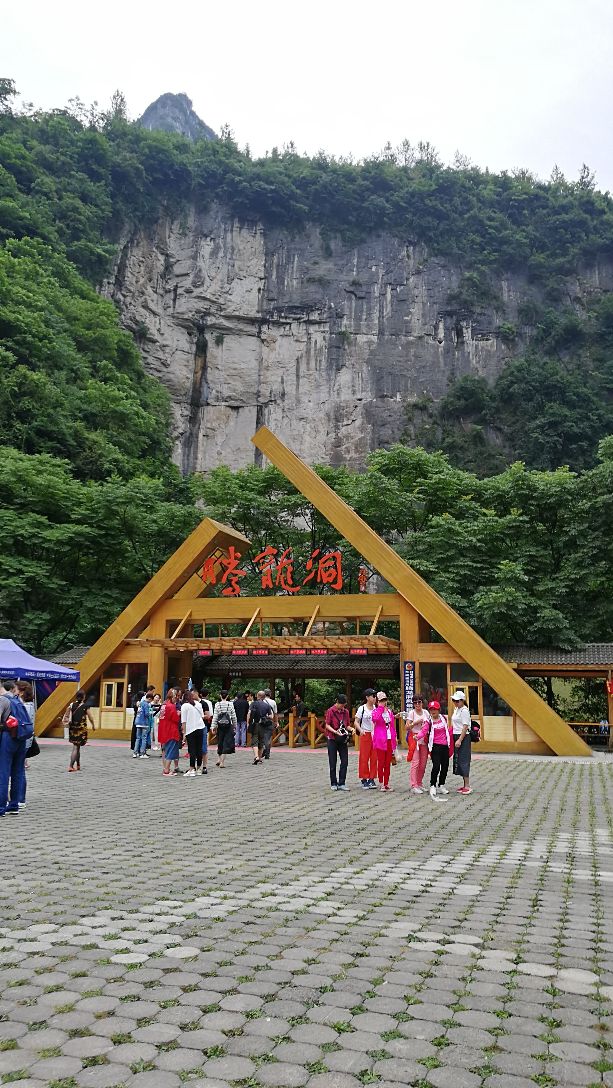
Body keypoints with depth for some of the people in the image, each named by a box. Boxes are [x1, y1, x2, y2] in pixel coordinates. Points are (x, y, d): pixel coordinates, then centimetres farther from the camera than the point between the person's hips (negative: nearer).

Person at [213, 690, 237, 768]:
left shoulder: (217, 704, -4)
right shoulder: (230, 704, -4)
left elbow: (215, 716, -5)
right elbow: (233, 716, 0)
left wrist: (214, 726, 0)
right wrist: (235, 725, 12)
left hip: (220, 725, 1)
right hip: (228, 725, -1)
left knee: (220, 742, 17)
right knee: (226, 742, 2)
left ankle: (219, 759, 16)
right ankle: (222, 762, -1)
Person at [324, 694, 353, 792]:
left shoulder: (346, 712, 8)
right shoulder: (331, 711, -5)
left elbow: (347, 725, 13)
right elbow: (327, 725, -6)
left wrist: (351, 729, -8)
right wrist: (335, 732, -21)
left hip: (342, 739, 4)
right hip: (332, 739, -4)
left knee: (345, 761, -1)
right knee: (333, 762, 3)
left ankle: (342, 783, 7)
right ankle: (333, 784, 14)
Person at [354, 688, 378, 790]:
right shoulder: (362, 709, -4)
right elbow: (356, 722, -4)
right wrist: (361, 730, -21)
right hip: (365, 735, -3)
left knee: (374, 758, 3)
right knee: (364, 757, -1)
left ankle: (372, 779, 12)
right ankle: (364, 779, 8)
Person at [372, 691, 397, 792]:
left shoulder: (390, 711, 14)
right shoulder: (376, 711, -2)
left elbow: (393, 725, 17)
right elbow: (375, 718, -27)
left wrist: (395, 737, 12)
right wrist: (381, 707, -18)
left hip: (390, 740, 5)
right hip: (380, 740, -5)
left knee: (388, 763, 8)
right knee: (381, 762, -2)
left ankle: (386, 783, 15)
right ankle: (381, 783, 8)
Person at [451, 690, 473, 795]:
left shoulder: (464, 711, -14)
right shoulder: (456, 709, 14)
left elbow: (465, 727, -18)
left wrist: (460, 740, -22)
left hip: (463, 737, -9)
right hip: (456, 736, 9)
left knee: (463, 760, -8)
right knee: (458, 760, 10)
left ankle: (467, 786, -5)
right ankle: (465, 785, 16)